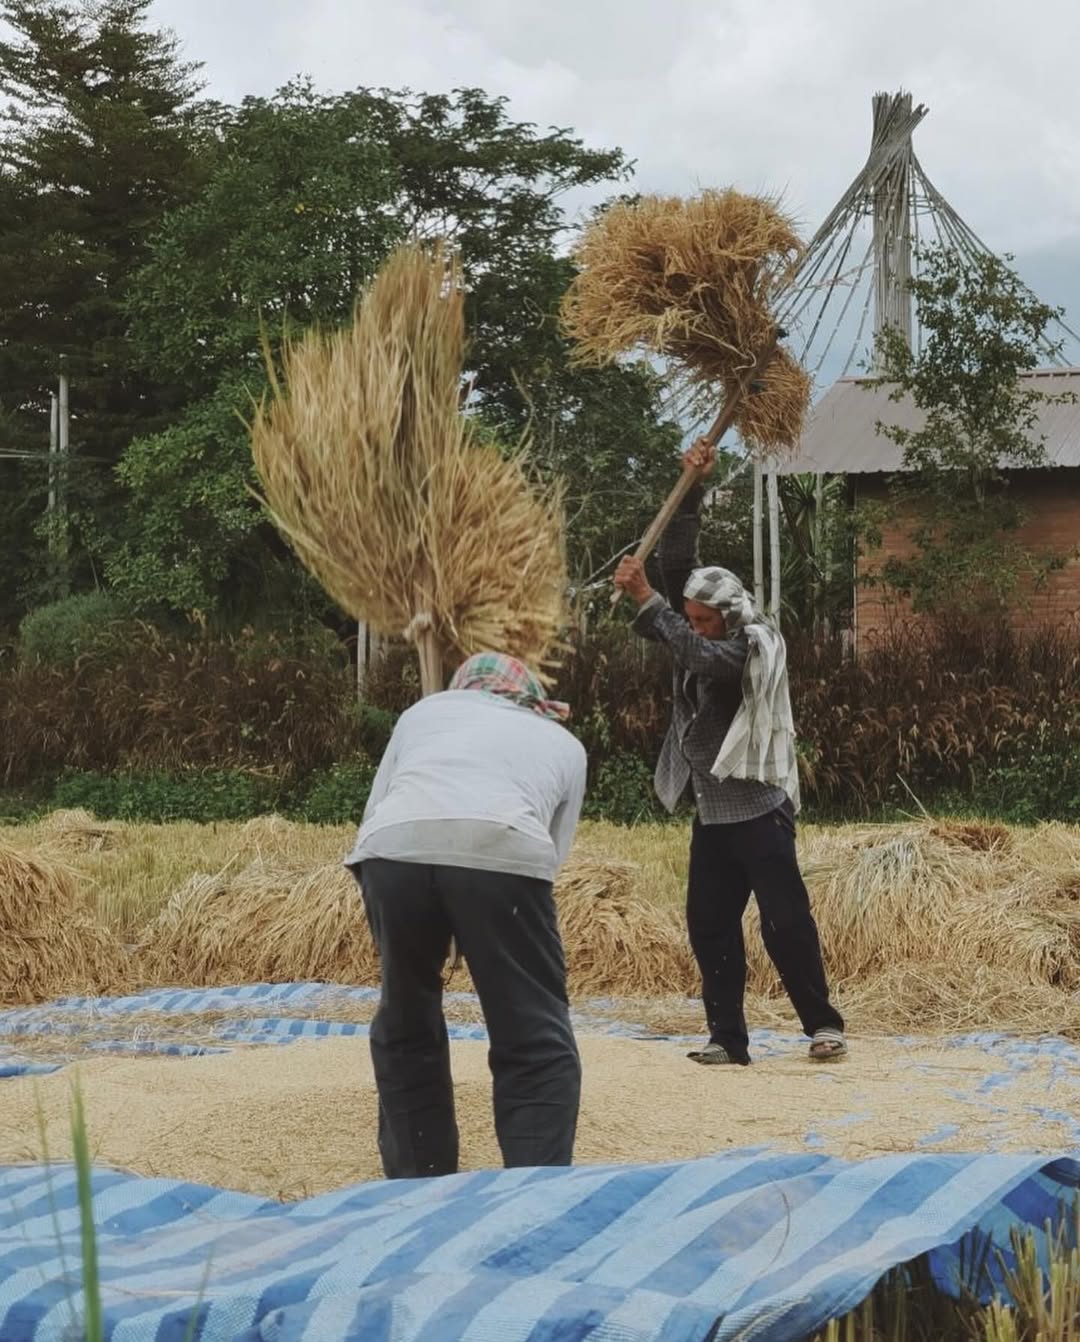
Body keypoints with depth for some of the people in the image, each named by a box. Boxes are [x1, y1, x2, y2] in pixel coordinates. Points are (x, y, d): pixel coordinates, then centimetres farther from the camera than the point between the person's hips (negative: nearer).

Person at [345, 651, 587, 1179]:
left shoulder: (424, 710, 37)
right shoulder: (563, 743, 35)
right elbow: (554, 850, 29)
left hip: (394, 847, 2)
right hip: (503, 850, -2)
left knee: (405, 1029, 22)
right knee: (537, 1046, 8)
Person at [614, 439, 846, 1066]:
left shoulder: (756, 646, -13)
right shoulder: (703, 636, 6)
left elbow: (700, 656, -30)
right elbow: (677, 564, 1)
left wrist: (645, 599, -30)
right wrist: (692, 490, -8)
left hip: (758, 810, -7)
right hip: (711, 814, 7)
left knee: (786, 921, -8)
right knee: (710, 926, 4)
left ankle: (823, 1024, 2)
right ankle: (728, 1038, 7)